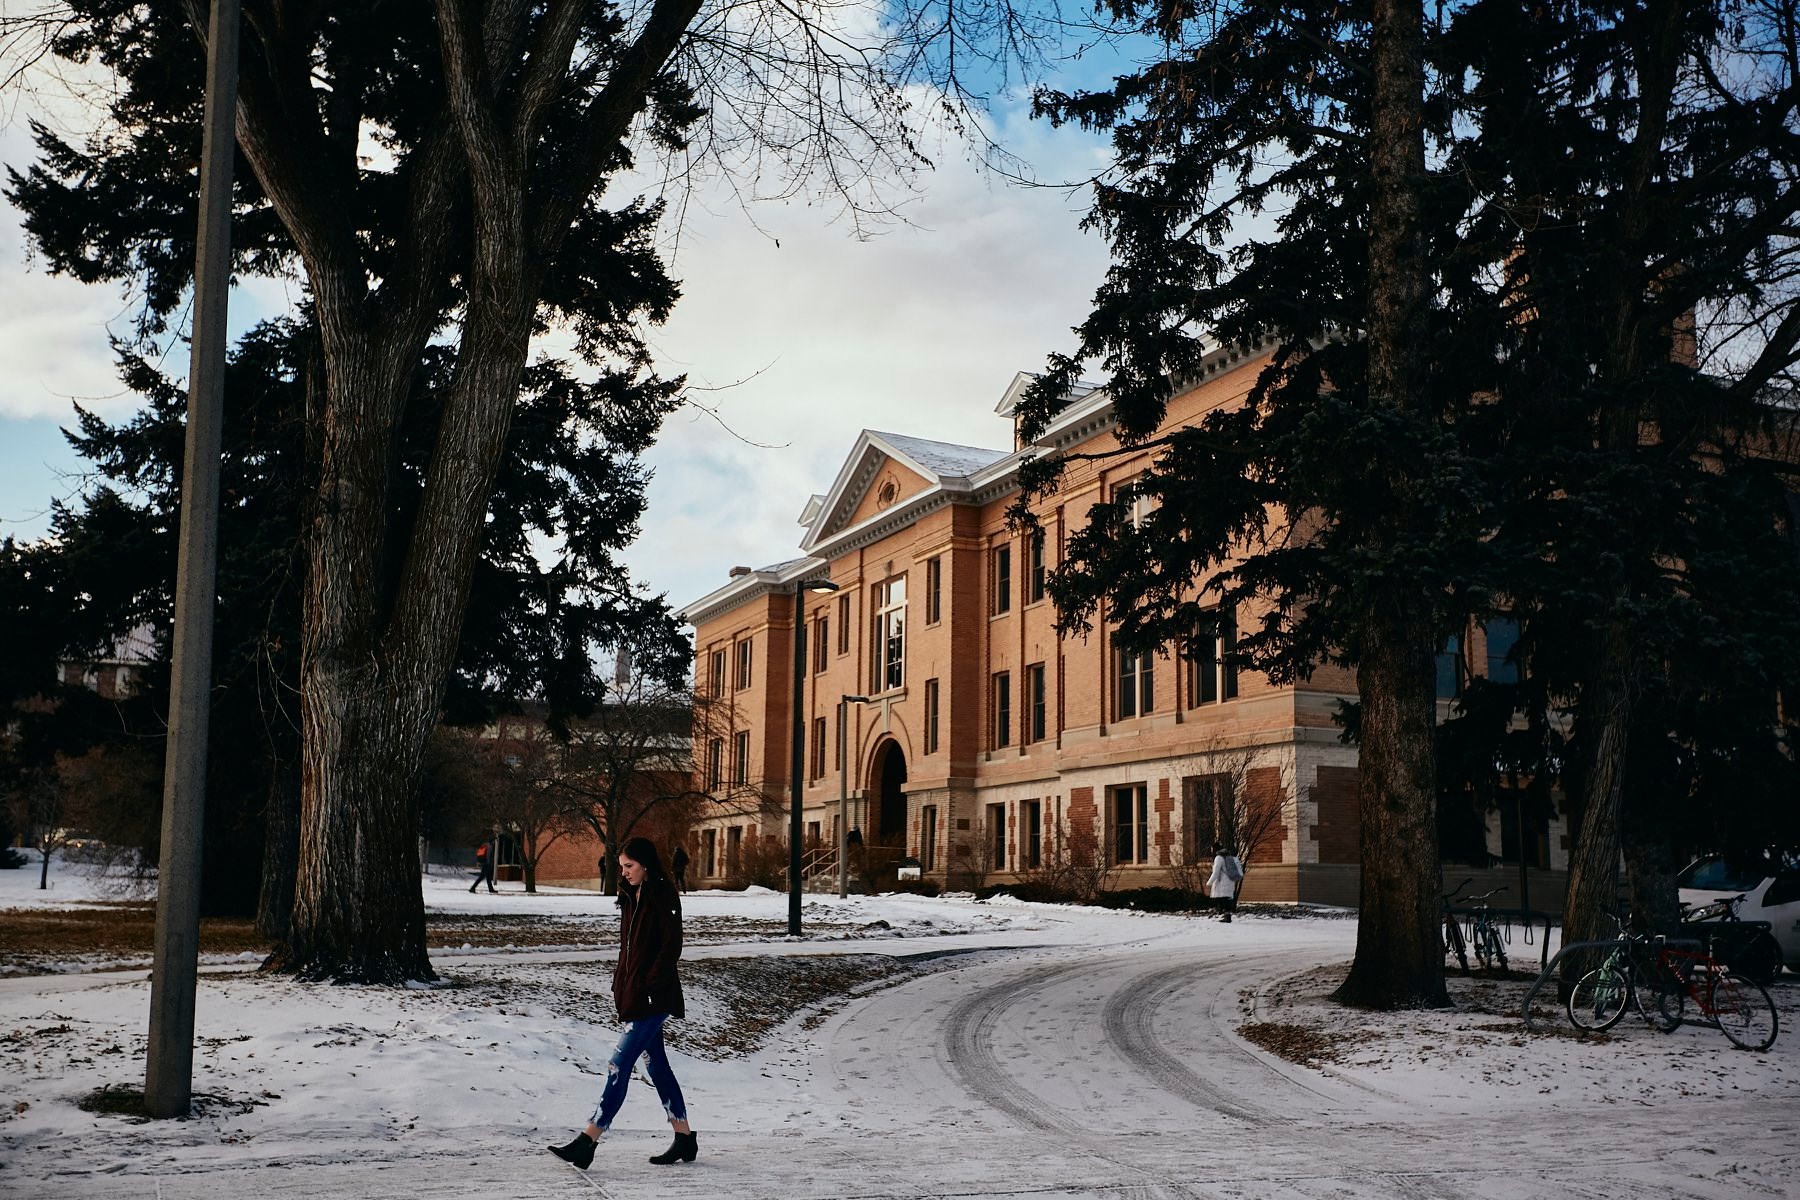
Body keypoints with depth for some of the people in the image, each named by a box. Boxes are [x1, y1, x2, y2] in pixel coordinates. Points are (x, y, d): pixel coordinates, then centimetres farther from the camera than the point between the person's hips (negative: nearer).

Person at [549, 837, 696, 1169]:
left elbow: (671, 948, -16)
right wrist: (620, 984, 11)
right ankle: (684, 1139, 20)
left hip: (652, 998, -9)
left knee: (620, 1065, -9)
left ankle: (586, 1143, -9)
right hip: (633, 994, 9)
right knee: (656, 1065, 12)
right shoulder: (631, 897, 13)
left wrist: (647, 985, -19)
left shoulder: (664, 897, -12)